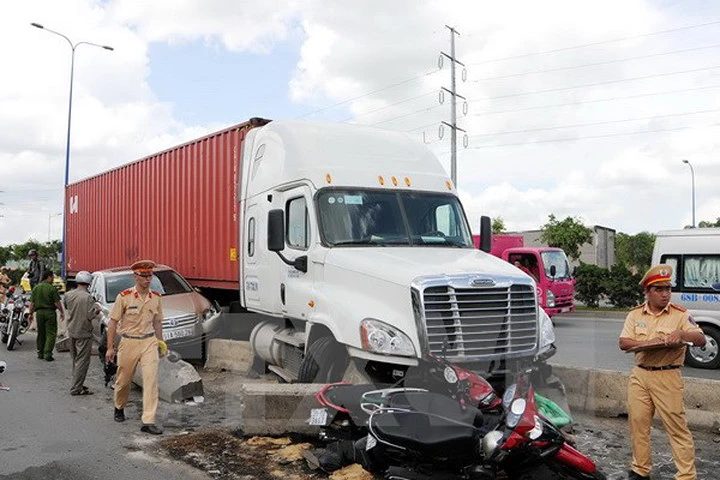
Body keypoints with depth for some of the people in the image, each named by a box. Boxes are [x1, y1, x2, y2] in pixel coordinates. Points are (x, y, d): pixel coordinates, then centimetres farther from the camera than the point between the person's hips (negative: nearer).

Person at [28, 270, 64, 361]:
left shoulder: (36, 288, 6)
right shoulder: (51, 288, -11)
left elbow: (32, 303, 6)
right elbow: (57, 303, -11)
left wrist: (31, 313, 13)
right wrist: (62, 312, -1)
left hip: (39, 312, 5)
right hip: (50, 312, -5)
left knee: (41, 334, 15)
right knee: (51, 334, -1)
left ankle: (40, 353, 19)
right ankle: (48, 353, -9)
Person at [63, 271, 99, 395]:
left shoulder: (68, 295, 1)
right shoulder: (87, 297, -20)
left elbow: (65, 306, 18)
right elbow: (91, 315, -20)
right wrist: (97, 311, -1)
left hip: (71, 331, 7)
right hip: (84, 333, -7)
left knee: (75, 359, 18)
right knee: (82, 361, -1)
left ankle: (77, 384, 27)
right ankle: (76, 388, -1)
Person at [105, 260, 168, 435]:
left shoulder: (156, 298, 3)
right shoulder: (124, 296, -8)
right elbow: (113, 322, -5)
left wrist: (160, 342, 14)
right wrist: (110, 347, -6)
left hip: (149, 342, 2)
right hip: (129, 342, -2)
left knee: (151, 380, -10)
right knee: (123, 380, 13)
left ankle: (148, 422, -9)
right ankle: (119, 408, 43)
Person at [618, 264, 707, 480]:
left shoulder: (680, 314, 0)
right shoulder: (635, 314, 7)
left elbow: (701, 339, -9)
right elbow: (623, 342, -2)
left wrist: (681, 333, -29)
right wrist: (650, 343, -17)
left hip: (667, 377, -3)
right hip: (639, 375, 4)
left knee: (677, 427, -3)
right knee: (638, 422, 10)